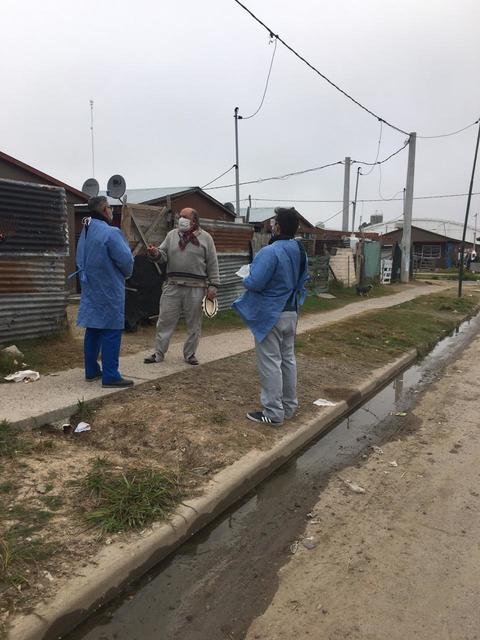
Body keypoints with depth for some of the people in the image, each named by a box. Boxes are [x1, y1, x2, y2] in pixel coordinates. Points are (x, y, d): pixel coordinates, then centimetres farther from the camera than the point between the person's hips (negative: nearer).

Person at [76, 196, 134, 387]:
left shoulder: (85, 232, 11)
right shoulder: (110, 233, -17)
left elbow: (81, 260, 17)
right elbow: (126, 260, -17)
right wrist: (126, 273, 3)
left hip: (90, 289, 9)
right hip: (109, 291, -9)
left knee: (93, 330, 15)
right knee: (111, 332, -3)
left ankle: (91, 371, 24)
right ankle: (110, 376, -1)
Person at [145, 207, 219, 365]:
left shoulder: (205, 238, 3)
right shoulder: (172, 235, 12)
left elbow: (212, 264, 1)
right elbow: (163, 255, 8)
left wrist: (213, 286, -4)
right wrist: (155, 254, -15)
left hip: (196, 288, -2)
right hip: (173, 286, 2)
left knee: (193, 323, 7)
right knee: (165, 320, 4)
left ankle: (190, 354, 22)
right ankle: (158, 353, 15)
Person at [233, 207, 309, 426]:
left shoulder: (270, 252, -22)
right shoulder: (300, 251, 5)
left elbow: (254, 283, -24)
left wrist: (245, 280, -3)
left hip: (270, 315, -8)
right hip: (291, 313, 8)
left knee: (270, 363, 0)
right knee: (288, 359, 16)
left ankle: (273, 413, 7)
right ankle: (289, 406, 28)